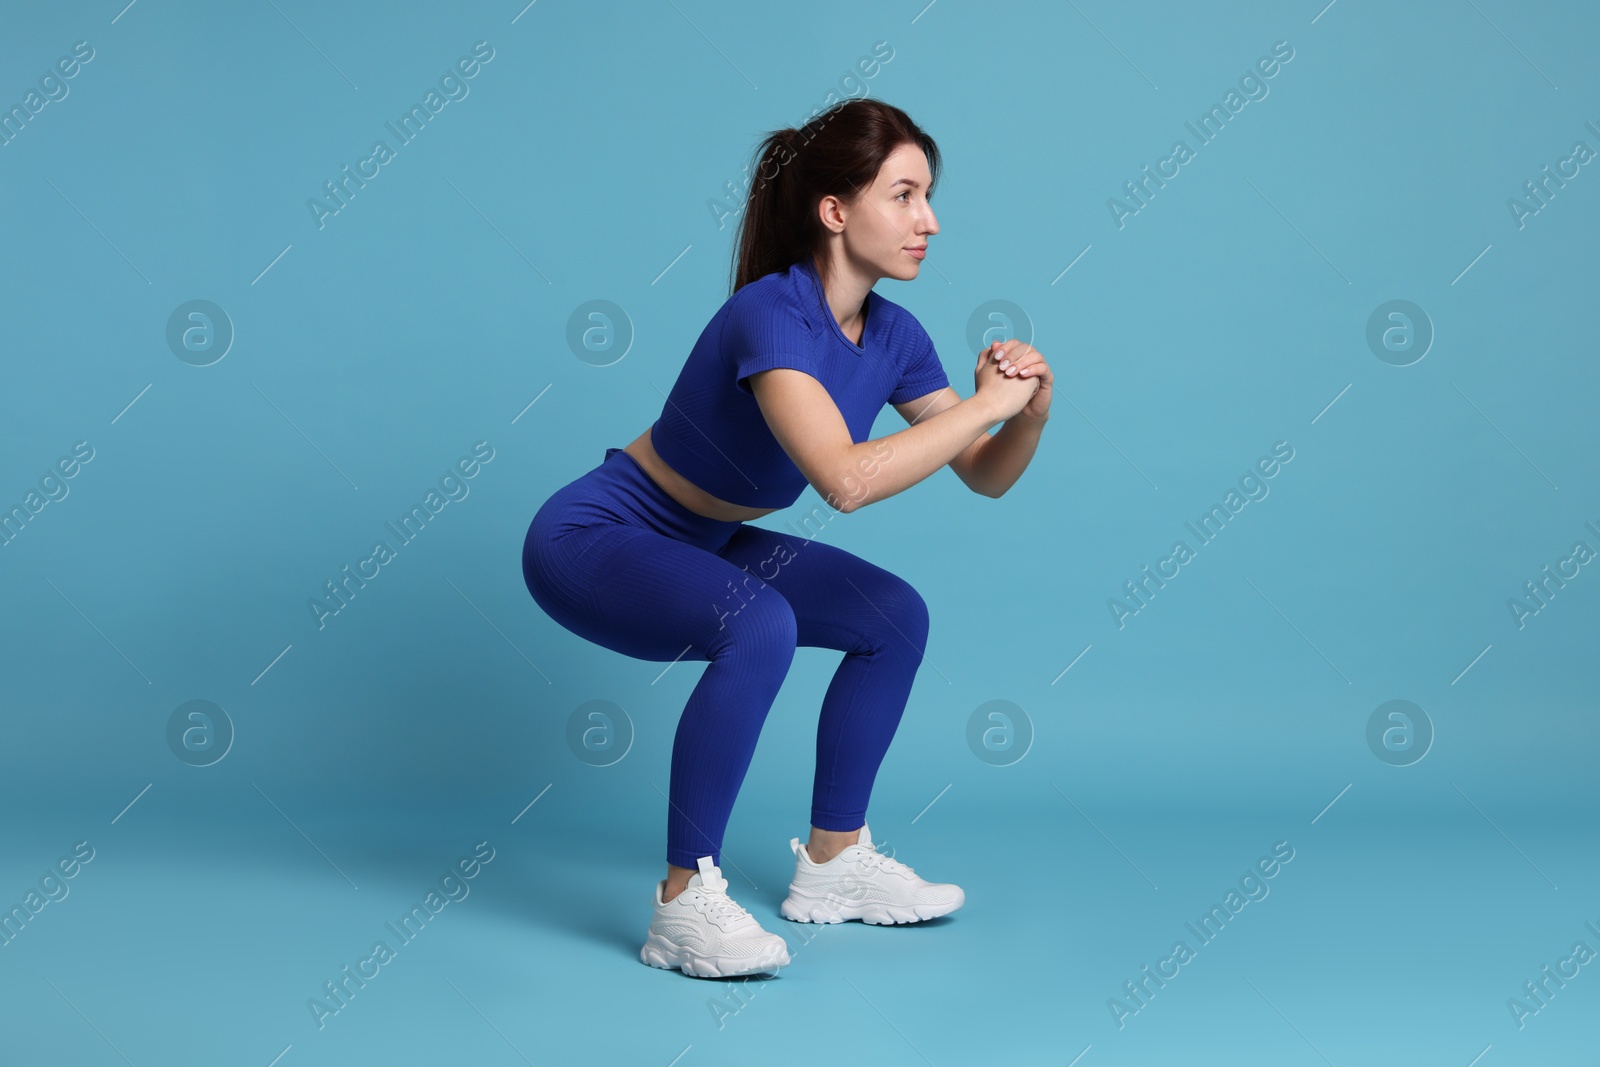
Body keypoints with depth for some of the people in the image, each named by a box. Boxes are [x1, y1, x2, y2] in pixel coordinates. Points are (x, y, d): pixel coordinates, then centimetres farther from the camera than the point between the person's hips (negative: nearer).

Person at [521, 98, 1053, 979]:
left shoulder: (892, 336, -4)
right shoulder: (772, 314, -29)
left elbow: (986, 478, 4)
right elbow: (846, 478, -42)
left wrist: (1030, 414, -17)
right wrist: (984, 403, -33)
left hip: (699, 543, 9)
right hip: (592, 539, -9)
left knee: (896, 617, 4)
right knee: (759, 627, -34)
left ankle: (832, 861, 15)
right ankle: (684, 902, -22)